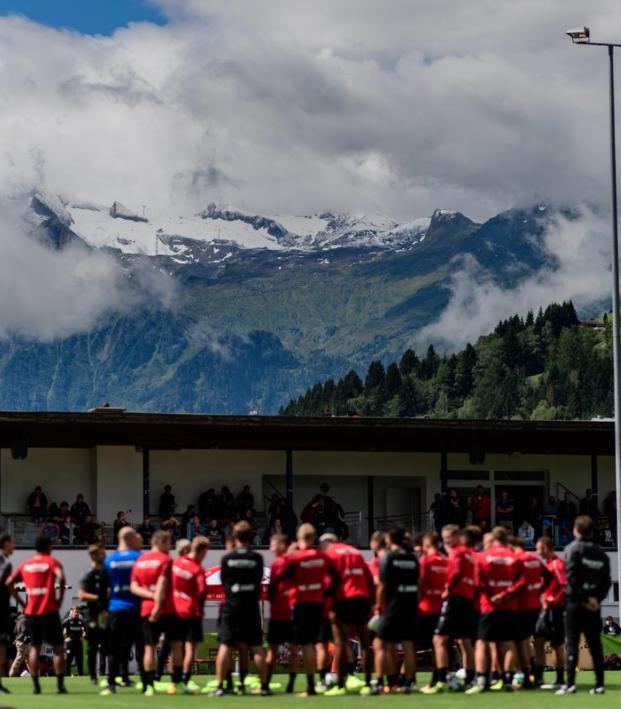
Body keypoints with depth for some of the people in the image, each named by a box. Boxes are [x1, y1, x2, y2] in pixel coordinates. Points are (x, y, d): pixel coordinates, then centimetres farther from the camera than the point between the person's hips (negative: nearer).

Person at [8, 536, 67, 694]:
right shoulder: (52, 562, -2)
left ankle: (35, 685, 5)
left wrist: (21, 602, 11)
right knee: (58, 647, 3)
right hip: (49, 610, -4)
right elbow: (61, 578, -19)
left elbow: (10, 583, 9)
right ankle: (60, 684, -3)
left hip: (31, 611, 4)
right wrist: (59, 599, -8)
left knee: (35, 647, 11)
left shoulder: (25, 564, 12)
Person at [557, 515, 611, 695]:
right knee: (595, 644, 8)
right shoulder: (601, 554, 11)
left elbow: (572, 577, -15)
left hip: (576, 602, -4)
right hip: (594, 605, 4)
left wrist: (583, 598, -12)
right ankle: (599, 684, 5)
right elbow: (607, 581, 5)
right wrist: (596, 598, -2)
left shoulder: (573, 548, -5)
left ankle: (570, 683, -11)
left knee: (572, 643, -4)